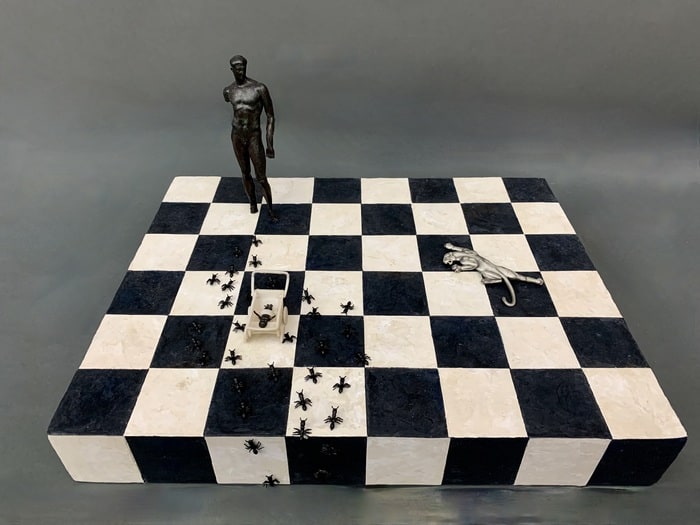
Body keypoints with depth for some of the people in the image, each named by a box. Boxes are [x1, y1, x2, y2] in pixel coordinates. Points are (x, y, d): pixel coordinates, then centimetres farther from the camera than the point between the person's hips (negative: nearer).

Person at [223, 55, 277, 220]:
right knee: (245, 174, 14)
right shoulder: (228, 91, -2)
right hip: (237, 137, 3)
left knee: (261, 178, -1)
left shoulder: (260, 88, -15)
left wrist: (269, 144, -16)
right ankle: (253, 203, 35)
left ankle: (270, 210, 17)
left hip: (255, 137, -3)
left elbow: (270, 117, -12)